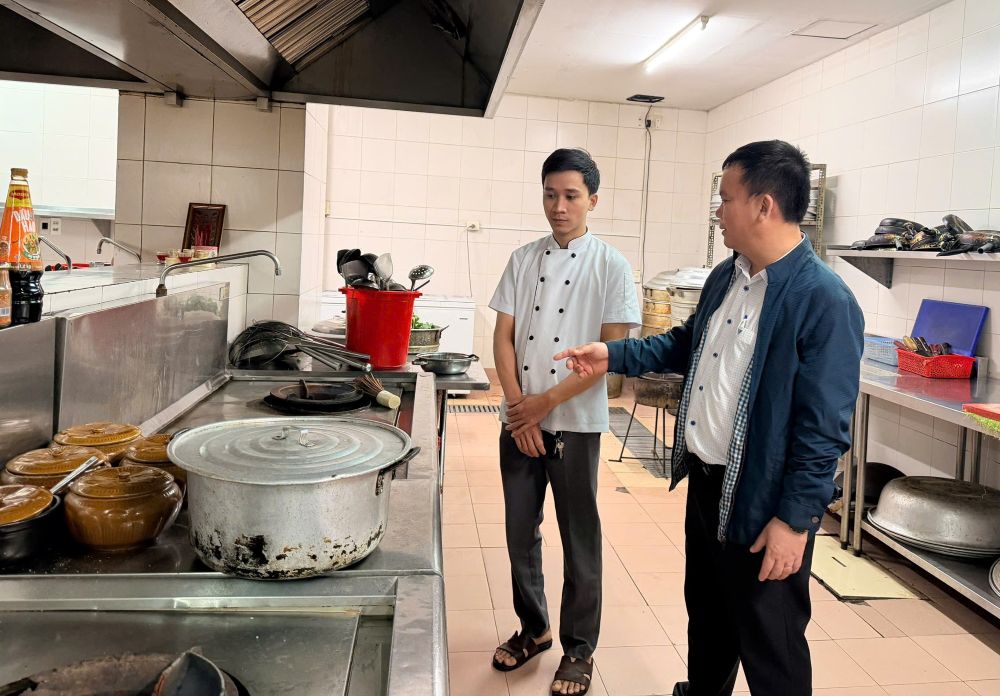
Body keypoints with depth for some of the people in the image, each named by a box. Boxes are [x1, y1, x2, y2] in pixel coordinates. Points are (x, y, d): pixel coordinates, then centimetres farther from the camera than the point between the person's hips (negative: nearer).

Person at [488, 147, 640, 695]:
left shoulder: (611, 266, -6)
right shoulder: (523, 260, 5)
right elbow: (503, 337, 3)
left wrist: (547, 402, -14)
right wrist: (518, 408, -9)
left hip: (576, 423, -4)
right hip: (519, 419, 4)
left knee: (580, 540, 7)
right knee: (520, 530, 14)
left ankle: (579, 648, 25)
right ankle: (533, 628, 35)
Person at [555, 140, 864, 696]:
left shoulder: (825, 300, -21)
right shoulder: (725, 276, 5)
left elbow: (825, 427, -21)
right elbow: (686, 346, 18)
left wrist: (795, 520, -20)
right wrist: (613, 356, 8)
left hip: (761, 503, -8)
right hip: (704, 483, 8)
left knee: (769, 649, 10)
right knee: (706, 618, 26)